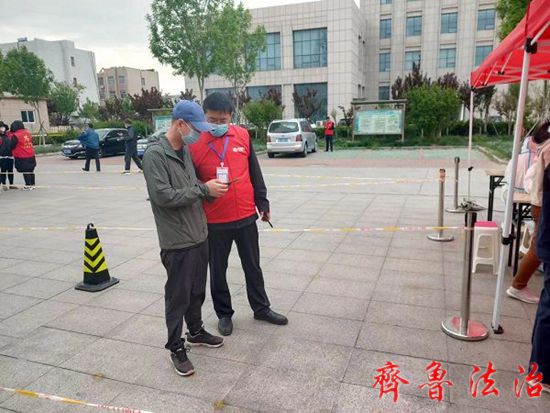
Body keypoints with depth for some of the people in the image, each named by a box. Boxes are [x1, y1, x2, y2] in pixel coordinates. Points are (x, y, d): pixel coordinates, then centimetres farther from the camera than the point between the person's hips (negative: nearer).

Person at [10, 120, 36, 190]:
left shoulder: (15, 136, -14)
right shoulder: (28, 133, 4)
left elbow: (12, 146, -7)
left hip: (22, 157, -6)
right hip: (31, 155, 6)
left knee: (25, 171, 1)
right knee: (31, 171, 14)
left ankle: (28, 185, 4)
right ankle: (32, 184, 21)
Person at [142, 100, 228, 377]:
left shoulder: (186, 150, 9)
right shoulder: (155, 154, -16)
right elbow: (163, 195, -23)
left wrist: (210, 189, -1)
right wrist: (203, 189, -20)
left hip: (199, 235, 8)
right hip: (177, 240, -8)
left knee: (197, 290, 20)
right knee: (178, 295, 5)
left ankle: (196, 331, 39)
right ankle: (176, 347, 21)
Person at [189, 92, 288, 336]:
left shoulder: (243, 136, 0)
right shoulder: (194, 144, -9)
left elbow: (254, 172, 8)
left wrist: (262, 202, 10)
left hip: (246, 216, 3)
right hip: (214, 222, -2)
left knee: (252, 266, 16)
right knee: (218, 270, 12)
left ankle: (261, 308, 34)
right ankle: (224, 314, 32)